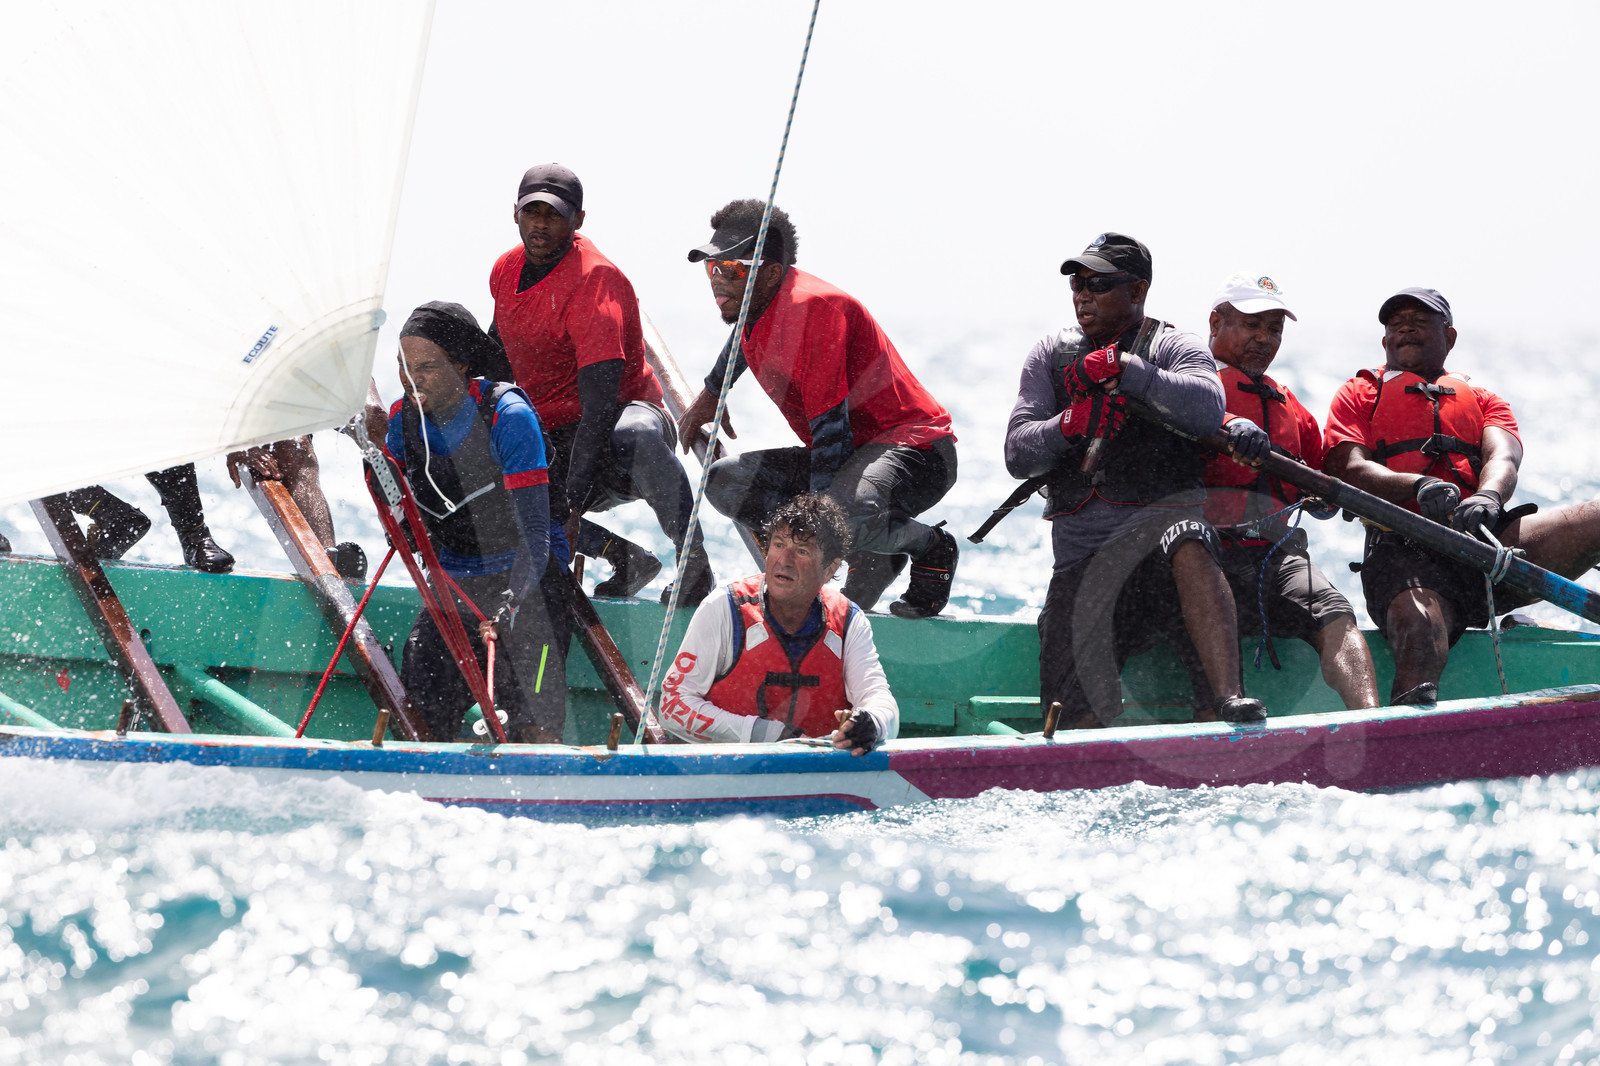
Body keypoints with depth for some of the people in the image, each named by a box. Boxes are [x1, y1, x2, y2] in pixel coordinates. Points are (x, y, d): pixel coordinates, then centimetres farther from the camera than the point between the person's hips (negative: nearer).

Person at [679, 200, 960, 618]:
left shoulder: (813, 306, -23)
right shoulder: (753, 302, 5)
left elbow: (830, 426, -25)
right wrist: (711, 395, 44)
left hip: (912, 447, -10)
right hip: (848, 455, 10)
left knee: (848, 516, -40)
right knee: (724, 482, 0)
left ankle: (932, 547, -6)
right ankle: (871, 552, -1)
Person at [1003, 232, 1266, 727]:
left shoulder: (1173, 347, 5)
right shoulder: (1051, 356, 16)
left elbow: (1207, 408, -17)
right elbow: (1018, 454, 7)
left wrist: (1123, 370, -20)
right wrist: (1069, 425, -13)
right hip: (1082, 551, 4)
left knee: (1187, 548, -43)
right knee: (1071, 716, -11)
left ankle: (1230, 702, -53)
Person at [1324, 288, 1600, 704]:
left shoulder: (1483, 401, 30)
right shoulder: (1359, 394, 25)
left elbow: (1503, 458, 7)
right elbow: (1347, 470, 5)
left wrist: (1488, 497, -21)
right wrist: (1418, 487, -19)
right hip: (1403, 549, -2)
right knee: (1420, 634, -38)